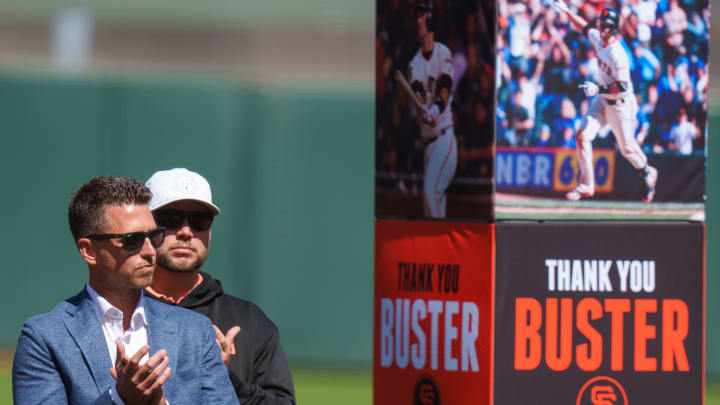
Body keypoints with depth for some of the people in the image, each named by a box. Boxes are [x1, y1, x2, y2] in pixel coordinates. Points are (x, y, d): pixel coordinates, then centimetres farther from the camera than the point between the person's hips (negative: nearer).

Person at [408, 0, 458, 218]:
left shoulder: (443, 53, 0)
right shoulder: (415, 63, 10)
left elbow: (445, 88, -14)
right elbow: (417, 91, -8)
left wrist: (437, 108, -36)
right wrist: (423, 109, -32)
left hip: (445, 136, -5)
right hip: (428, 140, 5)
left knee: (431, 191, -19)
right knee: (430, 194, 6)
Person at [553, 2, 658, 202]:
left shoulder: (618, 54, -27)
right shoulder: (598, 39, -3)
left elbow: (623, 86, -30)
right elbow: (584, 27, 16)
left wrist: (599, 89, -31)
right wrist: (566, 11, 9)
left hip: (621, 105, -7)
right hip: (602, 101, 7)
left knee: (627, 148, 6)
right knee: (582, 136, -6)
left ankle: (647, 174, 35)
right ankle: (586, 185, 1)